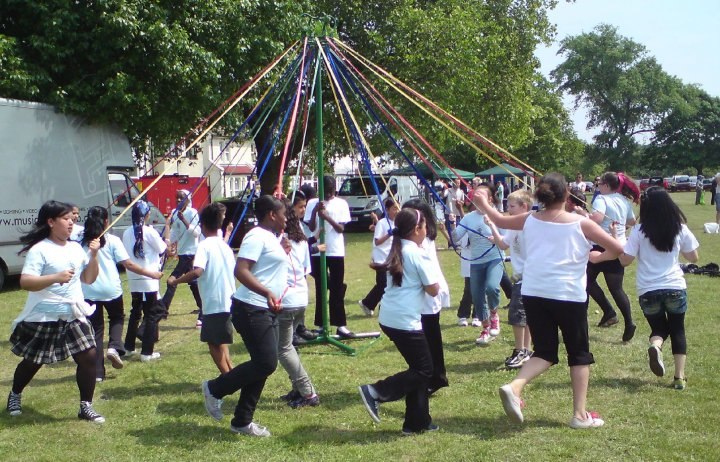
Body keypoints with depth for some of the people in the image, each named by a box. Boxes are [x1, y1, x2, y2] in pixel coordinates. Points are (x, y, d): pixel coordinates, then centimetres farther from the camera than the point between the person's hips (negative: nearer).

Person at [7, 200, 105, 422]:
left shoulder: (75, 248, 7)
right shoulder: (40, 250, -14)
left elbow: (89, 279, 10)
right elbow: (25, 282, -22)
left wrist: (93, 256, -4)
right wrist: (55, 277, -33)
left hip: (74, 316, 5)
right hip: (44, 318, -5)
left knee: (88, 356, -5)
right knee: (32, 362, 12)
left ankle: (86, 406, 7)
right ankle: (15, 395, 40)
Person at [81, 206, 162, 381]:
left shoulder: (81, 242, 4)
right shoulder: (112, 241, -4)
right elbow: (128, 264, -8)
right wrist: (151, 274, -2)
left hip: (88, 292, 2)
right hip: (111, 289, -2)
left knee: (95, 328, 8)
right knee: (117, 317, 25)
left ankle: (97, 372, 7)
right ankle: (114, 347, -1)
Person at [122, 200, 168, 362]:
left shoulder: (127, 233, 5)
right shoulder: (149, 232, -12)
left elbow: (127, 255, 10)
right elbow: (163, 249, -2)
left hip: (133, 279, 6)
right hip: (149, 280, -6)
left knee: (135, 312, 20)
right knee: (152, 315, 1)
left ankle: (129, 347, 27)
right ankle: (147, 352, -2)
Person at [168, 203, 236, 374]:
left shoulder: (205, 245, -13)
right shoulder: (225, 245, 10)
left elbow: (197, 271, -27)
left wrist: (175, 281, -16)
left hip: (214, 303, -8)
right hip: (228, 301, 8)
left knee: (214, 342, 1)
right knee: (220, 341, 19)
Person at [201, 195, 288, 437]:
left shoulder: (271, 237, 19)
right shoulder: (257, 236, -12)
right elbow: (240, 270, -26)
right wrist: (267, 293, -35)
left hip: (267, 311, 10)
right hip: (252, 310, -10)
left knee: (263, 365, 9)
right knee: (266, 363, -14)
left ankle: (242, 422, 17)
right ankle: (215, 389, 4)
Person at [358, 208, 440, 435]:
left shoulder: (395, 252, 13)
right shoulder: (418, 254, -11)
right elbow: (433, 289, -10)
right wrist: (433, 279, 7)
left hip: (388, 318, 9)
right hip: (406, 321, -9)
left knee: (418, 367, 16)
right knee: (423, 370, 2)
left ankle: (417, 422, 18)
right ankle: (375, 392, -8)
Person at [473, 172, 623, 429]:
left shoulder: (529, 220, 5)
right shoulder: (581, 223, -3)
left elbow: (500, 220, 22)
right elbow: (617, 248, -2)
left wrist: (483, 203, 40)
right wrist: (598, 256, 18)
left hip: (534, 294, 3)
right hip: (569, 295, -3)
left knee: (545, 351, 13)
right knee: (579, 352, 12)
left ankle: (514, 386, -13)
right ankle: (580, 414, 12)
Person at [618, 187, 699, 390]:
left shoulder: (639, 231, -7)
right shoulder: (680, 229, -1)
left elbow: (625, 260, -6)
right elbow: (693, 257, 8)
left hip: (648, 291, -1)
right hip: (675, 287, 1)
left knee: (658, 328, 18)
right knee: (677, 330, 16)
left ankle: (655, 345, -18)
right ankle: (680, 377, 7)